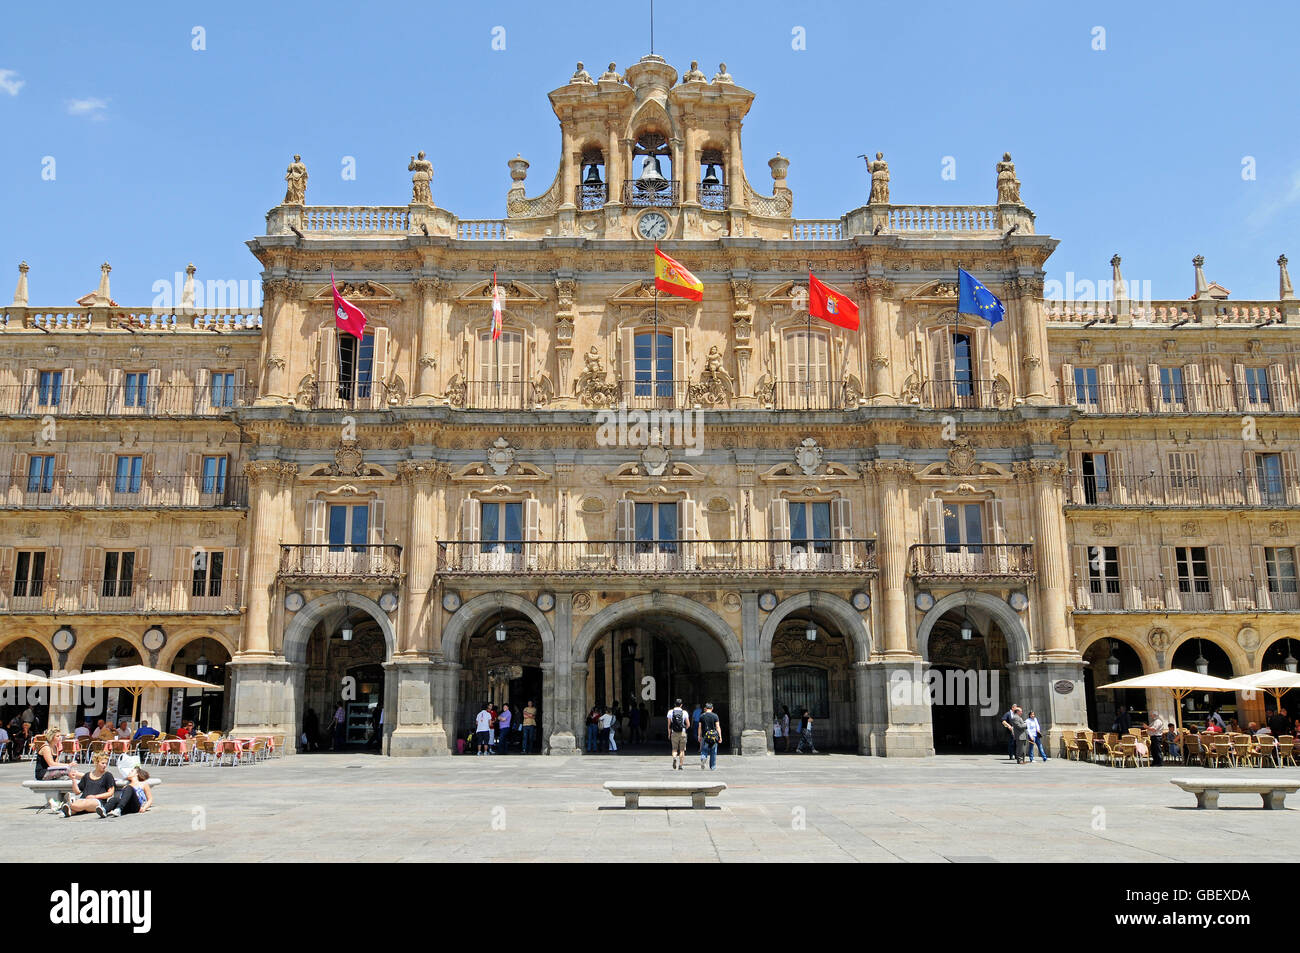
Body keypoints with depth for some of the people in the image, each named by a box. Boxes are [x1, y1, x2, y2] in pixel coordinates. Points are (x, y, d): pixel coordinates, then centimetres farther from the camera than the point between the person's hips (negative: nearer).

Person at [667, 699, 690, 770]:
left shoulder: (670, 712, 1)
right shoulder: (684, 712, 0)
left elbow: (669, 724, 2)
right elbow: (688, 725, 1)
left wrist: (669, 734, 11)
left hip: (674, 733, 0)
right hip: (682, 733, 0)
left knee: (674, 749, 10)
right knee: (682, 749, 9)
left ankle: (674, 758, -19)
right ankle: (680, 765, 8)